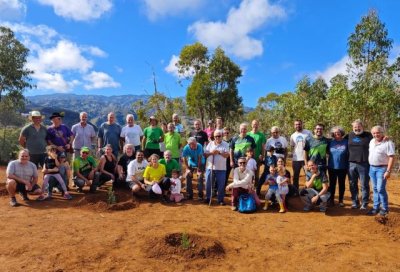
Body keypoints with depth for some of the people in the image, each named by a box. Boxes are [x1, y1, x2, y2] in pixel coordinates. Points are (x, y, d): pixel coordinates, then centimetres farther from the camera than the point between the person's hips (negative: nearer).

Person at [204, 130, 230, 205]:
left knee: (221, 185, 4)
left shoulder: (225, 144, 0)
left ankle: (221, 199, 16)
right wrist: (211, 152, -15)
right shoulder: (210, 144, 7)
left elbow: (227, 155, -10)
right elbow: (205, 154, 3)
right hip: (210, 167, 2)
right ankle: (208, 198, 22)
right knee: (208, 184, 7)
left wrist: (219, 152, -22)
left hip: (221, 168, -2)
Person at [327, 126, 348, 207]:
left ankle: (341, 200, 22)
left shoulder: (346, 142, -4)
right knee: (332, 183, 9)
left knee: (342, 184, 10)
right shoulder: (331, 142, 1)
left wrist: (348, 165, -4)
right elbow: (327, 151, 11)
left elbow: (349, 154, -2)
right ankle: (331, 199, 19)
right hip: (332, 167, 1)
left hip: (342, 167, -1)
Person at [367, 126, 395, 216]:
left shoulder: (388, 143, -13)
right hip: (372, 168, 7)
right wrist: (370, 166, 14)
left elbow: (392, 158, -16)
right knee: (375, 189, 11)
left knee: (380, 189, -8)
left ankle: (385, 208, 8)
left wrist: (388, 171, -21)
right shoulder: (372, 141, 9)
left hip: (382, 169, -6)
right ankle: (376, 207, 19)